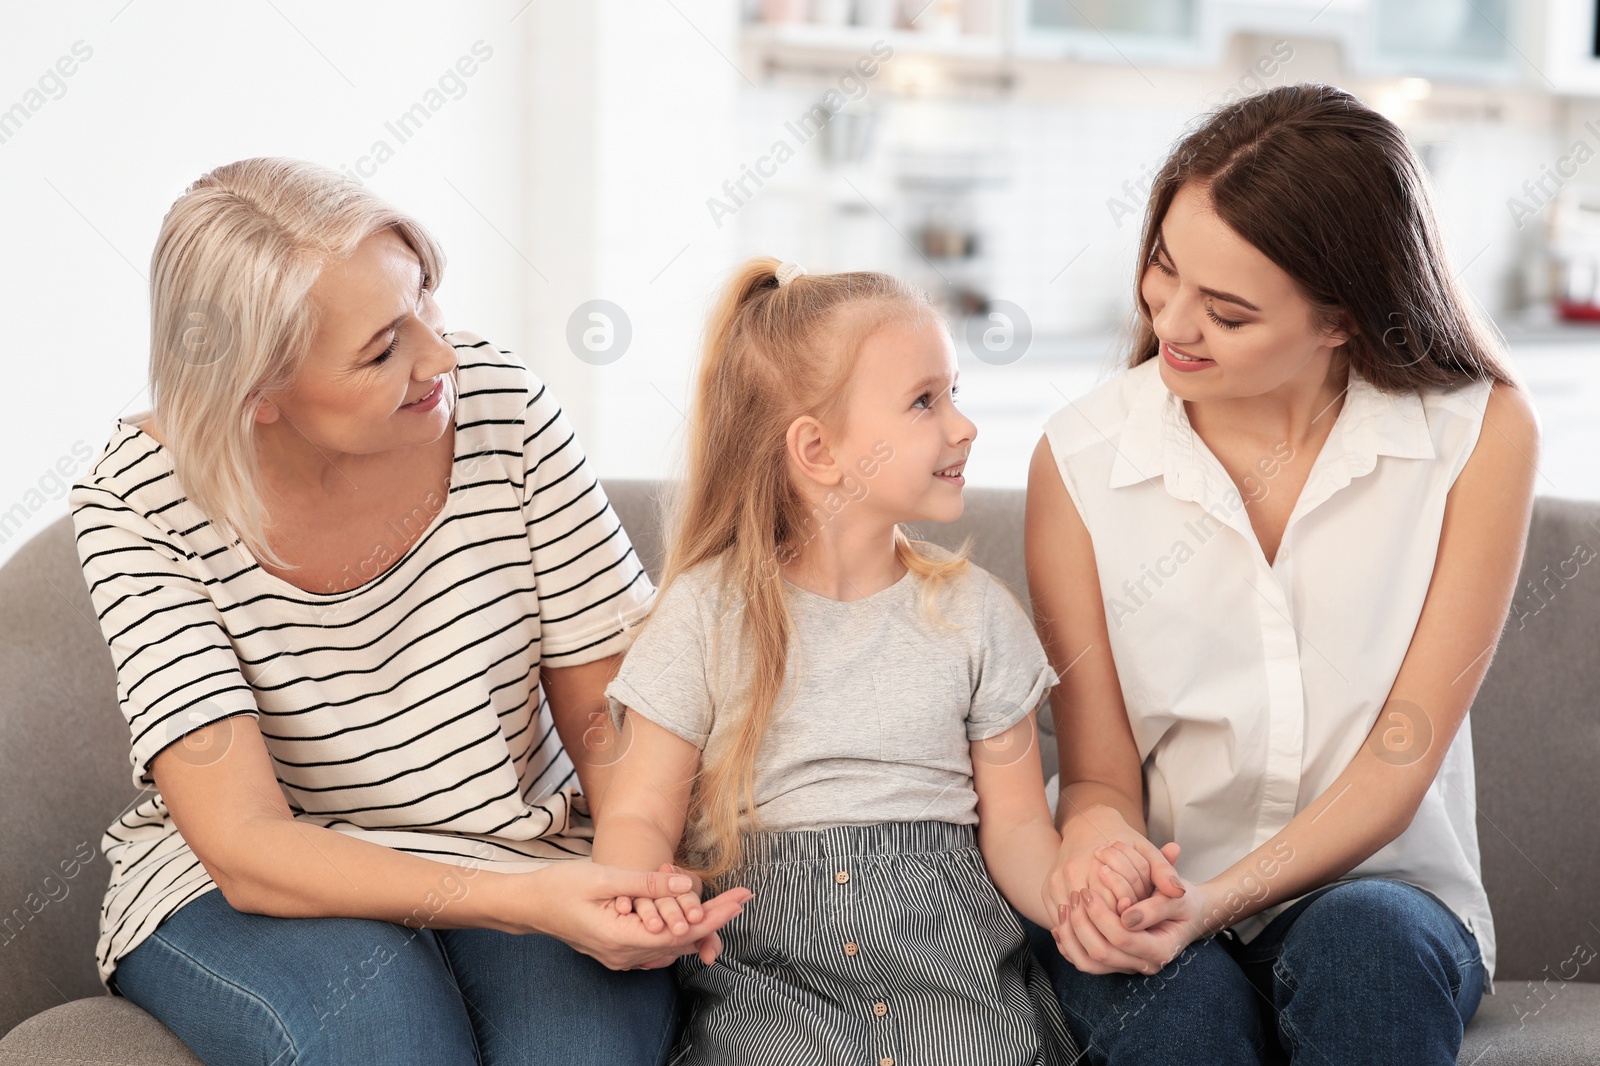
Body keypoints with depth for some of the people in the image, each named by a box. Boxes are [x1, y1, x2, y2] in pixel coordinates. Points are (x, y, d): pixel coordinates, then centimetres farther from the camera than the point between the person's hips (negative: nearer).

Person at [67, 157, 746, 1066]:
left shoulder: (498, 402, -10)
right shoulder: (139, 505, -17)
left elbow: (605, 693, -3)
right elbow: (246, 847, -22)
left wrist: (655, 873, -24)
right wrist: (525, 902, -34)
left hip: (523, 848, 2)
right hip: (250, 889, -1)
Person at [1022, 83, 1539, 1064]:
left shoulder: (1479, 432, -7)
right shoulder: (1081, 459, -6)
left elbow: (1401, 758, -8)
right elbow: (1099, 774, -1)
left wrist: (1219, 898, -22)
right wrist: (1096, 838, -26)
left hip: (1378, 888, 0)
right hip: (1154, 909, 0)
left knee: (1362, 942, -34)